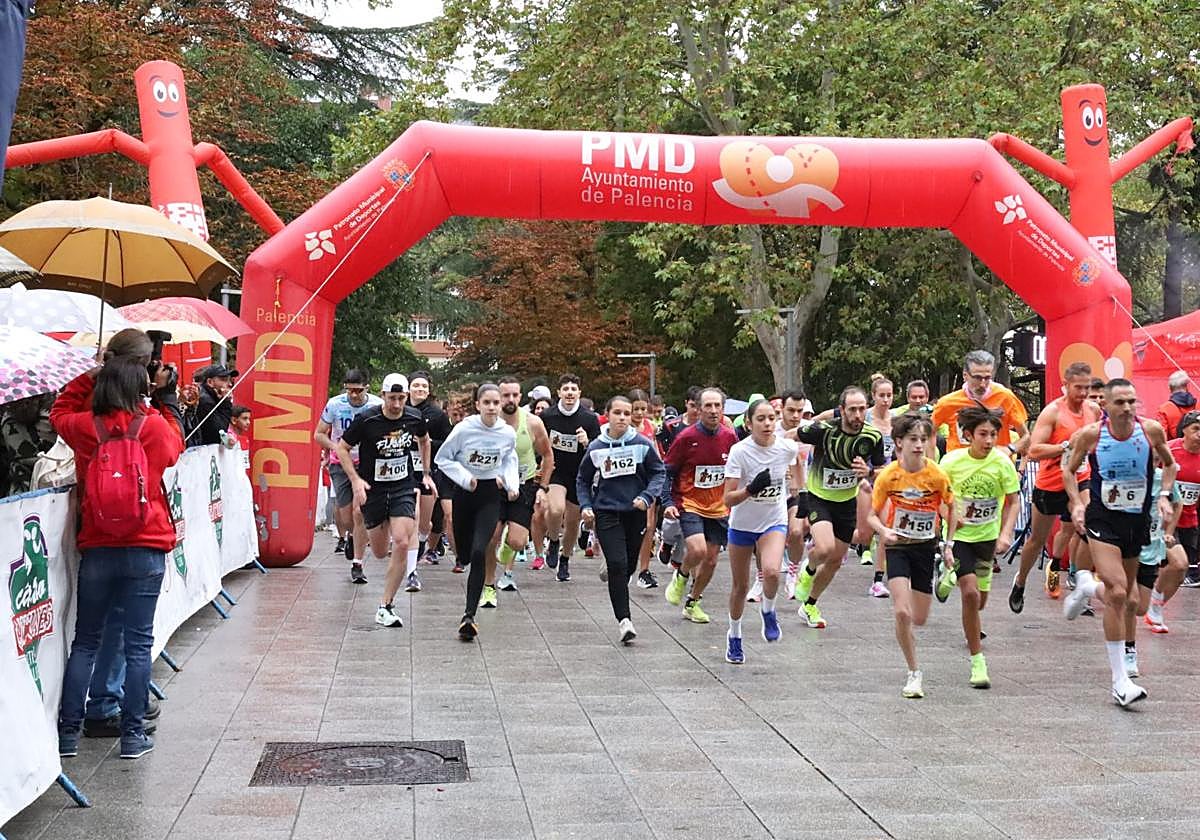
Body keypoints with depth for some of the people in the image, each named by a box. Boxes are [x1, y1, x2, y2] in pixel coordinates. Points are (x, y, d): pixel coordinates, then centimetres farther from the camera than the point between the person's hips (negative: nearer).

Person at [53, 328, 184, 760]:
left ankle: (68, 733, 12)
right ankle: (133, 735, 6)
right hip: (146, 550, -2)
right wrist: (166, 398, 21)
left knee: (85, 641, 12)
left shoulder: (84, 426, -3)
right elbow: (175, 445, 16)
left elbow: (60, 412, 20)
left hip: (96, 549, 2)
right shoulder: (155, 426, -7)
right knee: (138, 643, 4)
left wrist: (90, 379, 14)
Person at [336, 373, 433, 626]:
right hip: (372, 489, -1)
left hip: (403, 487, 1)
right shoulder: (366, 420, -15)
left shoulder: (414, 418, -5)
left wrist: (426, 473, 19)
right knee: (380, 552, 6)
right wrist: (355, 479, -13)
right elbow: (342, 448, -2)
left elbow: (424, 441, 19)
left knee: (401, 543, -18)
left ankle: (385, 607, -8)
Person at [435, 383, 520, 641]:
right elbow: (443, 458, -2)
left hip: (491, 495, 0)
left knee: (479, 552, -18)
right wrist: (465, 478, -15)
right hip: (465, 493, 0)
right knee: (465, 555, 10)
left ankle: (469, 615, -17)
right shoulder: (464, 429, -13)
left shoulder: (508, 433, -6)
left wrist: (512, 483, 0)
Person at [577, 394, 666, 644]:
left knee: (629, 566, 12)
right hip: (606, 512, -1)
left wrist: (647, 496, -14)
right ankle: (624, 619, -12)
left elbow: (659, 473, 2)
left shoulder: (643, 443, -4)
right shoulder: (596, 447, 0)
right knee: (618, 564, -14)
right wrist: (585, 506, -1)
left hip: (635, 512, 1)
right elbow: (583, 480, 12)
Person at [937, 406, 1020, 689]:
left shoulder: (1002, 463, -11)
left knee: (980, 599, 15)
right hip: (959, 536, -3)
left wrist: (1006, 534, -15)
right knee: (970, 594, -17)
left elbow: (1014, 501, -3)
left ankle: (950, 577, 50)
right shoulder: (952, 461, -13)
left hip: (988, 536, 3)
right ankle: (977, 660, -7)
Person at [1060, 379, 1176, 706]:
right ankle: (1120, 681, -14)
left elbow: (1169, 464, 12)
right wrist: (1077, 503, -8)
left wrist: (1164, 495, -3)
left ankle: (1085, 586, 51)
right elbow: (1069, 470, 5)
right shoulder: (1091, 434, -11)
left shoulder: (1151, 430, -7)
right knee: (1117, 593, -18)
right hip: (1102, 520, -4)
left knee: (1123, 594, 15)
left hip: (1137, 520, 4)